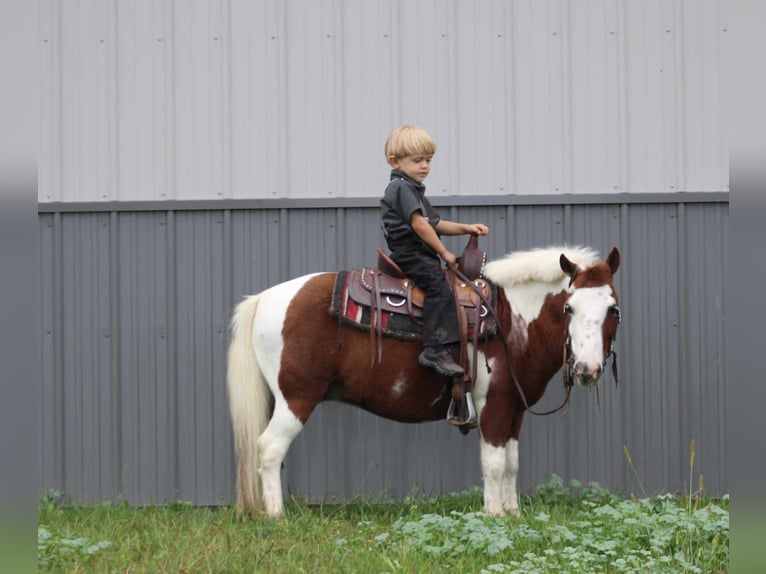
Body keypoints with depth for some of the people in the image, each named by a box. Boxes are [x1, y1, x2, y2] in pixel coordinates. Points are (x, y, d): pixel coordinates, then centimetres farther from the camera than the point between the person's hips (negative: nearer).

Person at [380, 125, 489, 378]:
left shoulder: (414, 190, 24)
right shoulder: (402, 188, -9)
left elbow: (435, 223, 26)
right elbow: (419, 224, -17)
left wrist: (466, 228, 12)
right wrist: (444, 253, -12)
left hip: (419, 255, 11)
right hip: (409, 255, -11)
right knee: (438, 285, -28)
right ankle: (436, 350, -38)